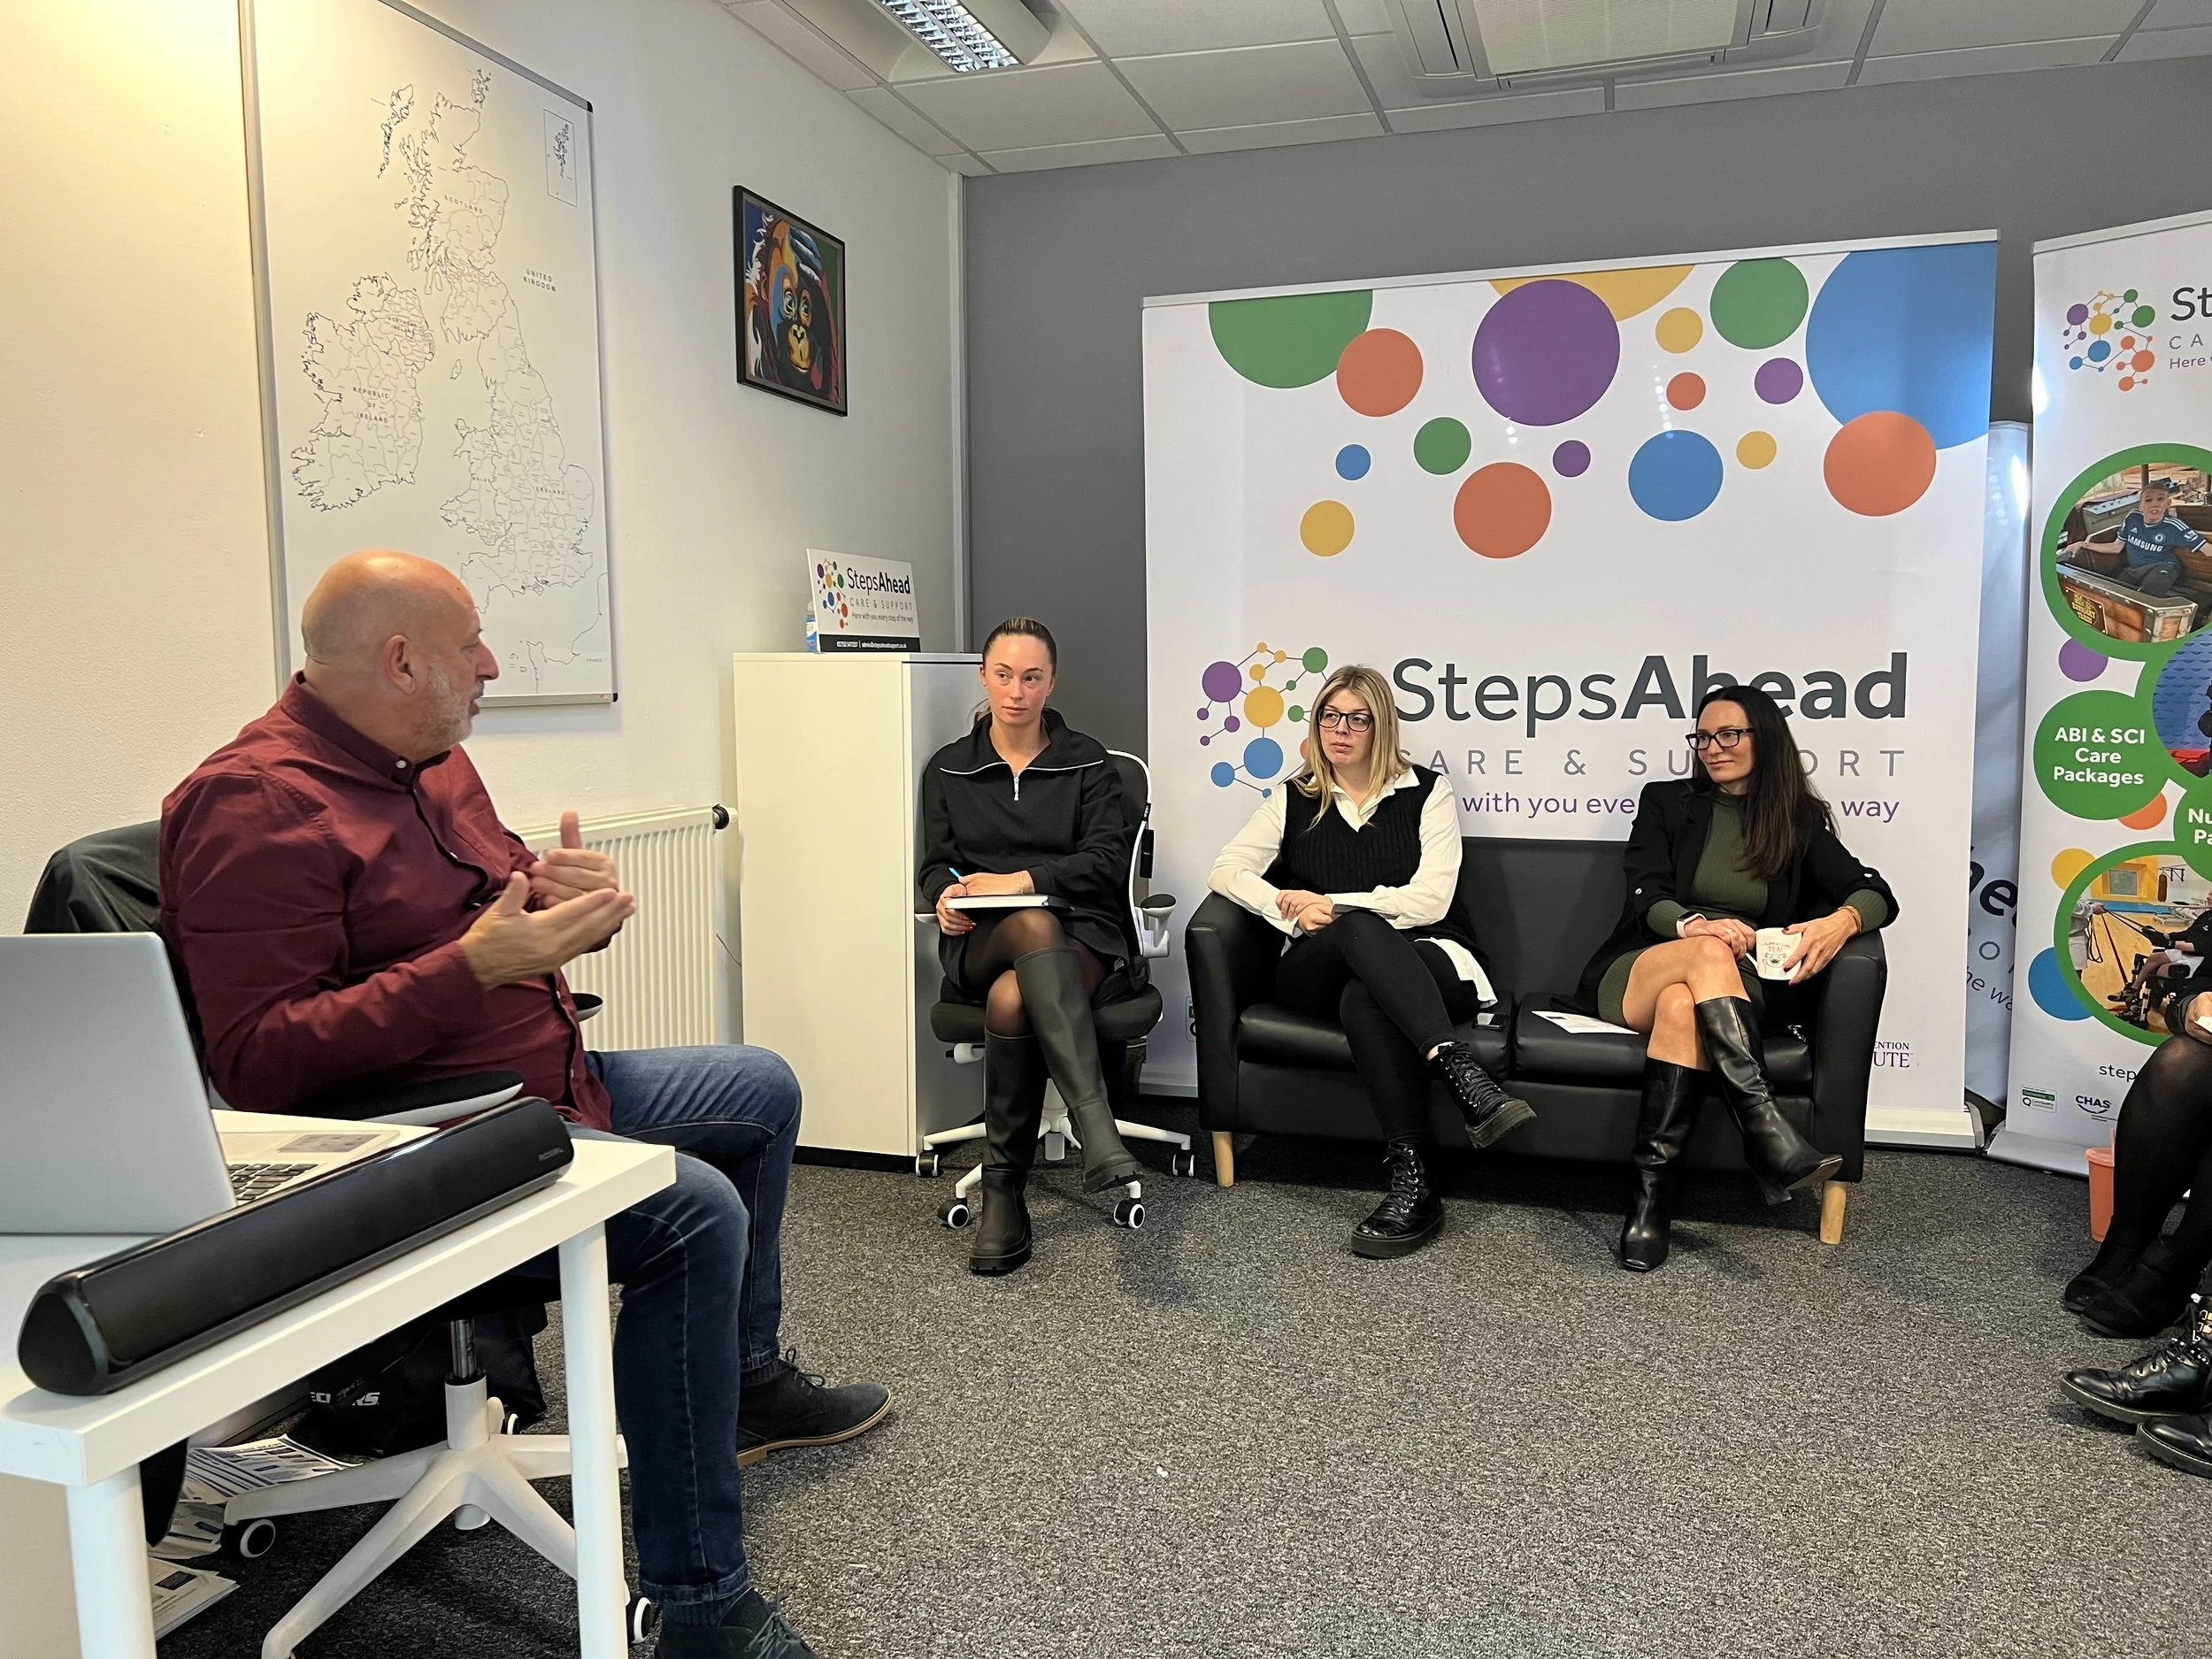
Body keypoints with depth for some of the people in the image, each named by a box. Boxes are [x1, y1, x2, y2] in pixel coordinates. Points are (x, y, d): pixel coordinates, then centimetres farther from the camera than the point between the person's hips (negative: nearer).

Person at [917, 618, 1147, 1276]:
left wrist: (1019, 881, -16)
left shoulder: (1087, 760, 10)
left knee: (1012, 999, -38)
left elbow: (1107, 859, -2)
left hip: (1083, 937, 0)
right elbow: (935, 864, 12)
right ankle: (1098, 1133, -55)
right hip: (983, 943, 0)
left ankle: (1004, 1192, -33)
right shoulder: (947, 769, 18)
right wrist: (946, 895, -14)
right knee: (1036, 926, -40)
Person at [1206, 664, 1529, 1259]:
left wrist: (1332, 906, -11)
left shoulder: (1427, 792, 9)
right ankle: (1461, 1071, -50)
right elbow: (1225, 870, 5)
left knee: (1362, 999, -38)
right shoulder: (1295, 799, 17)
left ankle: (1413, 1179, -43)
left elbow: (1430, 899, -4)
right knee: (1361, 929, -37)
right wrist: (1292, 912, -12)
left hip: (1426, 963, -1)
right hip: (1318, 971, 1)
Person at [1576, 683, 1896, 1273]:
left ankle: (1652, 1197, -40)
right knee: (1708, 953, -36)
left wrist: (1840, 921, -23)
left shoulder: (1799, 822, 15)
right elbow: (1646, 897, -1)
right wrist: (1693, 926, -25)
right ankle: (1769, 1136, -46)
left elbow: (1878, 893, 2)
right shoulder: (1666, 802, 13)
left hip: (1741, 984, 0)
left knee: (1682, 1006, -38)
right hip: (1636, 972, 0)